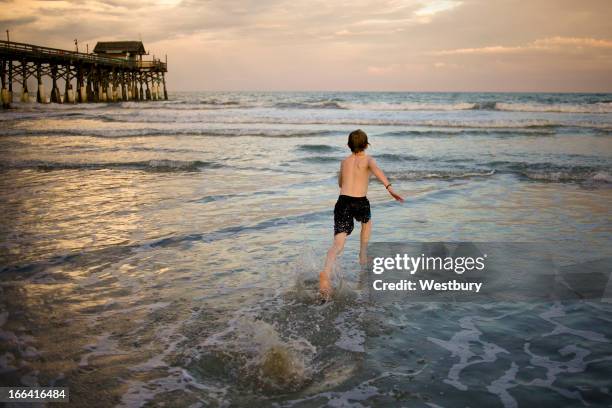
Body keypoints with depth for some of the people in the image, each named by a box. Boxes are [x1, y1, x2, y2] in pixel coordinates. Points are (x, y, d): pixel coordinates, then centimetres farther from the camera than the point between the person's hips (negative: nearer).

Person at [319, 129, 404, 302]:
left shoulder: (344, 162, 19)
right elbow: (376, 170, -18)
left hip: (342, 202, 2)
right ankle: (363, 255, 38)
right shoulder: (367, 159, 6)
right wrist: (389, 188, -31)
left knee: (338, 244, -10)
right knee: (367, 222, 36)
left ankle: (326, 272, -35)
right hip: (360, 203, -2)